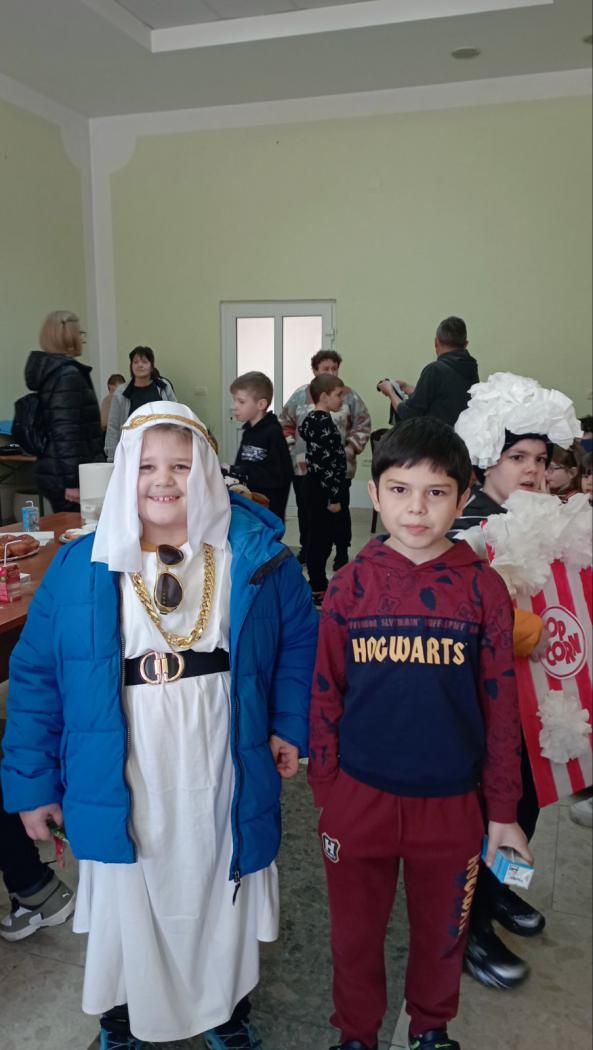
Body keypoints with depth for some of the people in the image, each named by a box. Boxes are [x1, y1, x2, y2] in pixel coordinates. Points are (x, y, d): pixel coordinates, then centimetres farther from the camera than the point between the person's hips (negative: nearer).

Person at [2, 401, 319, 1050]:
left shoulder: (256, 555, -9)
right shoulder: (81, 566, -10)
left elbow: (300, 640, 2)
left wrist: (291, 725, -6)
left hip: (224, 784, 1)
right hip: (121, 791, 0)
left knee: (224, 907, 23)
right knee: (126, 912, 21)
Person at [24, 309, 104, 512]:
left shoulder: (47, 371, 16)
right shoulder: (68, 375, -15)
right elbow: (66, 431, -22)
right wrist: (73, 482, -23)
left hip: (53, 473, 10)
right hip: (67, 476, -10)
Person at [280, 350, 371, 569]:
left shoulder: (349, 396, 0)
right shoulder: (300, 394, 3)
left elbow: (363, 426, 2)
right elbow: (285, 424, 10)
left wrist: (349, 450, -6)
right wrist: (292, 449, 2)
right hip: (303, 466, 2)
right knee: (305, 510, 12)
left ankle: (342, 554, 17)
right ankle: (306, 549, 29)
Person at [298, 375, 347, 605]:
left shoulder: (311, 419, 11)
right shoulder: (324, 423, -19)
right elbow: (327, 462, -22)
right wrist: (333, 497, -20)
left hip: (314, 486, 10)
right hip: (323, 490, -10)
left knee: (318, 538, 16)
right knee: (321, 539, -2)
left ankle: (317, 582, 25)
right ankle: (318, 588, 5)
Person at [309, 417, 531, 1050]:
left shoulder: (482, 588, -8)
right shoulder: (351, 584, -7)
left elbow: (500, 704, -3)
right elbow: (325, 694, -1)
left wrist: (503, 810, 2)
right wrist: (324, 789, 1)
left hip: (451, 804, 0)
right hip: (359, 799, 0)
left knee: (441, 933, 22)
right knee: (355, 933, 19)